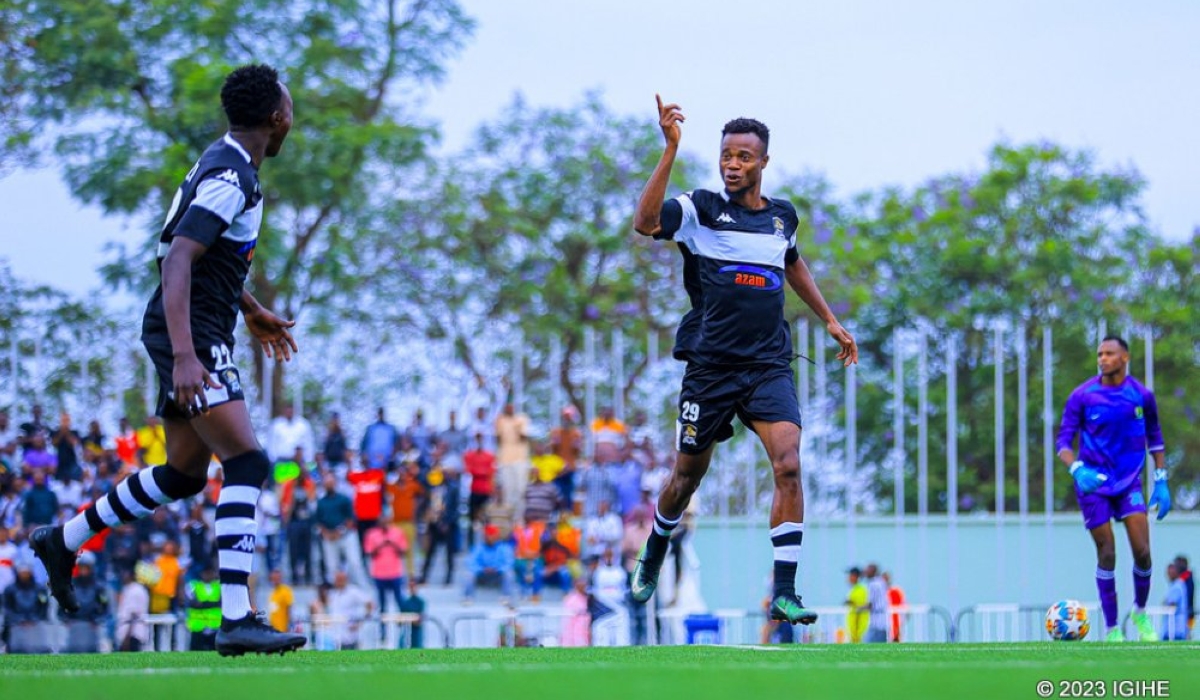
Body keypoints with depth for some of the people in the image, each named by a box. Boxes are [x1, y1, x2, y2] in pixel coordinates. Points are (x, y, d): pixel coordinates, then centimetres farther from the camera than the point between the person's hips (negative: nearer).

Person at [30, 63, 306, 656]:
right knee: (246, 463, -17)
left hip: (195, 336, 10)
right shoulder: (230, 177, -17)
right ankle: (236, 620, -23)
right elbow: (176, 260, -26)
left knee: (185, 473, 18)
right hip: (191, 336, -10)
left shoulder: (226, 165, 15)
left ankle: (63, 541, 32)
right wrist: (183, 356, -33)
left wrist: (250, 310, 37)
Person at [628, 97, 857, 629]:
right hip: (710, 364, -2)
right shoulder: (700, 209, -4)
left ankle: (784, 594, -16)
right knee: (688, 475, 11)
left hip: (770, 365, 2)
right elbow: (645, 223, -25)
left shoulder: (783, 216, 9)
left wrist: (829, 320, 30)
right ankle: (652, 561, 40)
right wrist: (671, 149, -30)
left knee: (788, 466, -17)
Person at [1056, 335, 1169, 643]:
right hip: (1094, 484, -2)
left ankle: (1141, 613, 18)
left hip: (1130, 482, 2)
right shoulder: (1082, 396, -8)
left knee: (1142, 551, -8)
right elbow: (1063, 441, -8)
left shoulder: (1142, 395, -1)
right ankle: (1112, 629, 9)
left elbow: (1154, 438, 12)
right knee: (1107, 555, -2)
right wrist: (1078, 469, -27)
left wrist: (1161, 481, 7)